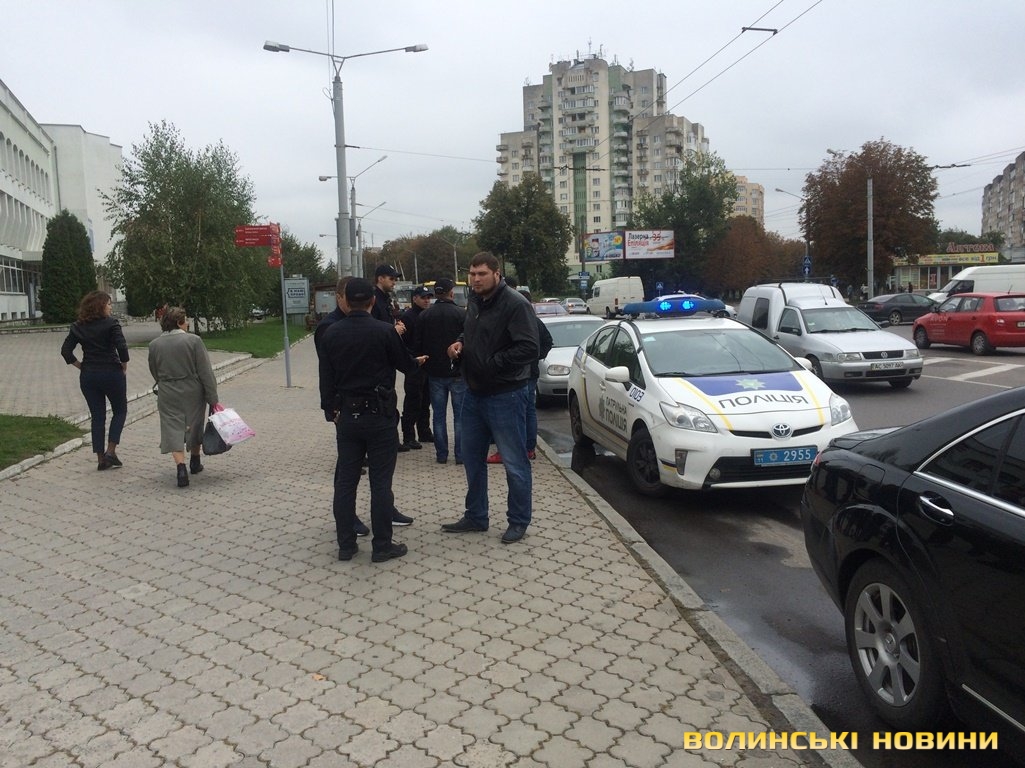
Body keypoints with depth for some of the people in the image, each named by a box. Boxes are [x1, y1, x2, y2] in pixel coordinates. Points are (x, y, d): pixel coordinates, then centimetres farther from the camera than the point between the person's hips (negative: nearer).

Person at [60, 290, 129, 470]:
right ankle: (111, 451, 1)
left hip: (88, 376, 5)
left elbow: (66, 351, 2)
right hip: (111, 373, -4)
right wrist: (124, 365, -7)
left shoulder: (77, 327, 6)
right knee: (120, 410, 13)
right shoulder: (111, 323, -10)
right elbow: (122, 347, -21)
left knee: (97, 416, 11)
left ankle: (101, 459, 11)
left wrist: (81, 366, 8)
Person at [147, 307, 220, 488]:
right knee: (194, 425, 17)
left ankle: (181, 467, -15)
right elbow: (205, 372, -11)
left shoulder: (154, 345, 1)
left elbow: (155, 373, 12)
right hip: (193, 392, -1)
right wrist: (213, 398, -7)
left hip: (168, 395, 1)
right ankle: (195, 462, 31)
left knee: (173, 430, 1)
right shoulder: (193, 340, -10)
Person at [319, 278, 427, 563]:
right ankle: (382, 545, 9)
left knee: (345, 480, 10)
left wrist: (331, 409, 18)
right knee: (380, 482, 3)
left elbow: (326, 378, 7)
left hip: (346, 415, 4)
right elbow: (406, 365, 0)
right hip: (379, 415, -4)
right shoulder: (384, 331, -12)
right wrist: (417, 361, 23)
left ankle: (346, 545, 17)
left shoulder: (331, 334, 1)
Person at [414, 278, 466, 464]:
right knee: (460, 414, 5)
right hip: (458, 372, -3)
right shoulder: (461, 314, -9)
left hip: (434, 373, 3)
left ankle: (441, 454, 12)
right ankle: (460, 454, 6)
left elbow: (417, 344, 4)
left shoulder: (424, 316, 1)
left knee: (439, 415, 10)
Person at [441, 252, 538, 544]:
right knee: (472, 458, 17)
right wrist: (459, 344, 4)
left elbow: (529, 349, -25)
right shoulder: (475, 303, 10)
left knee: (514, 463, 3)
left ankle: (519, 521, 18)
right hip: (474, 394, 9)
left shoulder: (515, 304, -17)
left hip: (505, 396, -9)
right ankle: (475, 516, 32)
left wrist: (491, 364, -22)